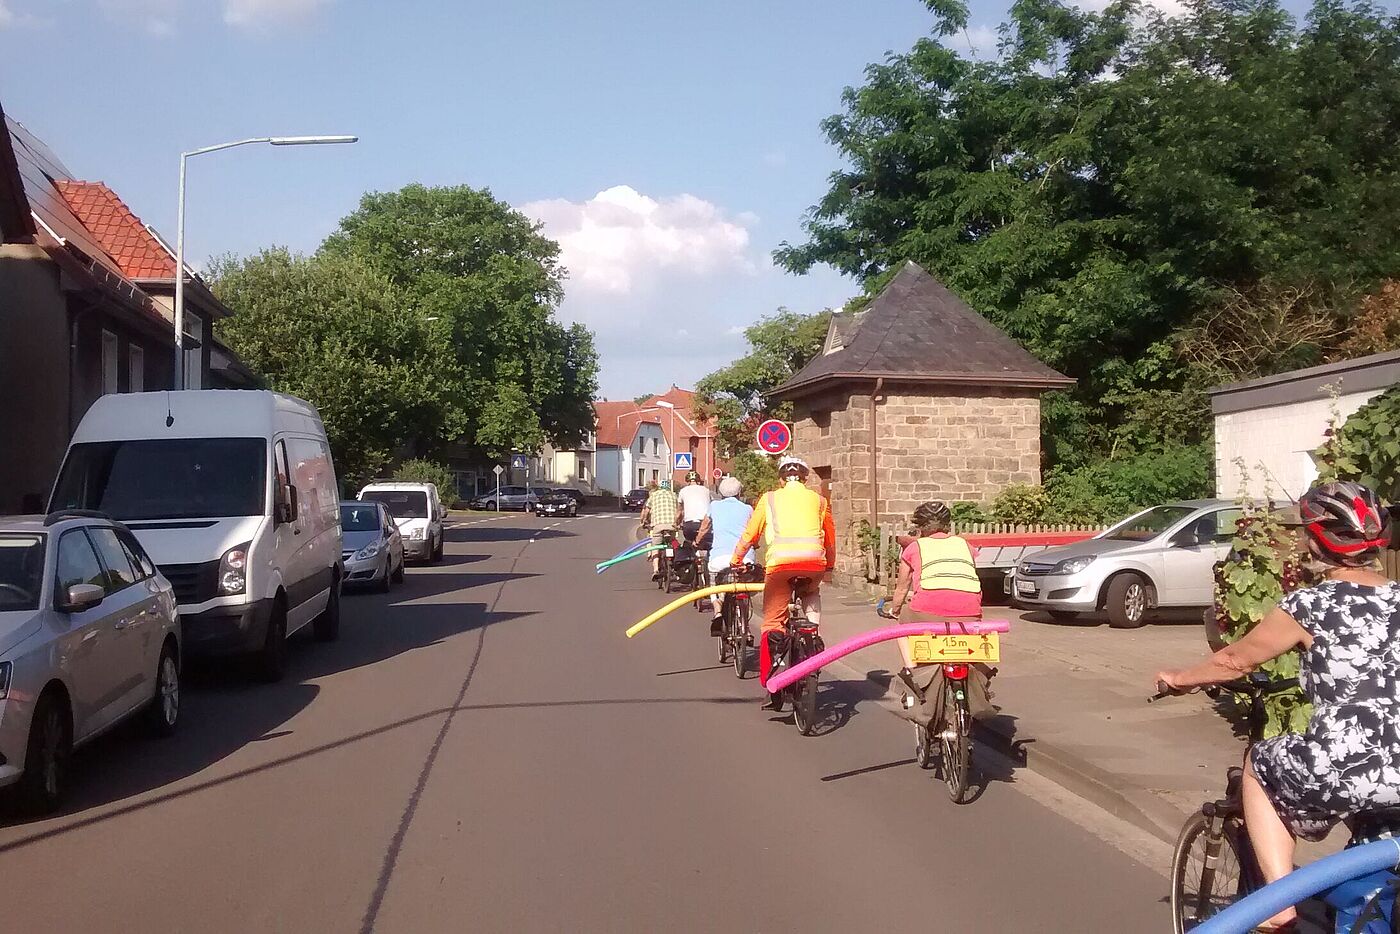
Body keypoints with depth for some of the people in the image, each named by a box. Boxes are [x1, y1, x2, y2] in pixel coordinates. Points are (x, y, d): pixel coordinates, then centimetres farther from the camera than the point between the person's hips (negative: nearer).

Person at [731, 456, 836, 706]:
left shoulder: (770, 499, 19)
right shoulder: (819, 500, 23)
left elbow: (749, 534, 24)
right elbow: (830, 539, 33)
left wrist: (735, 560, 40)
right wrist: (830, 564, 51)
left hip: (780, 561, -2)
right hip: (814, 560, 2)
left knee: (773, 621, 6)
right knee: (812, 594, 36)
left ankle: (770, 682, -5)